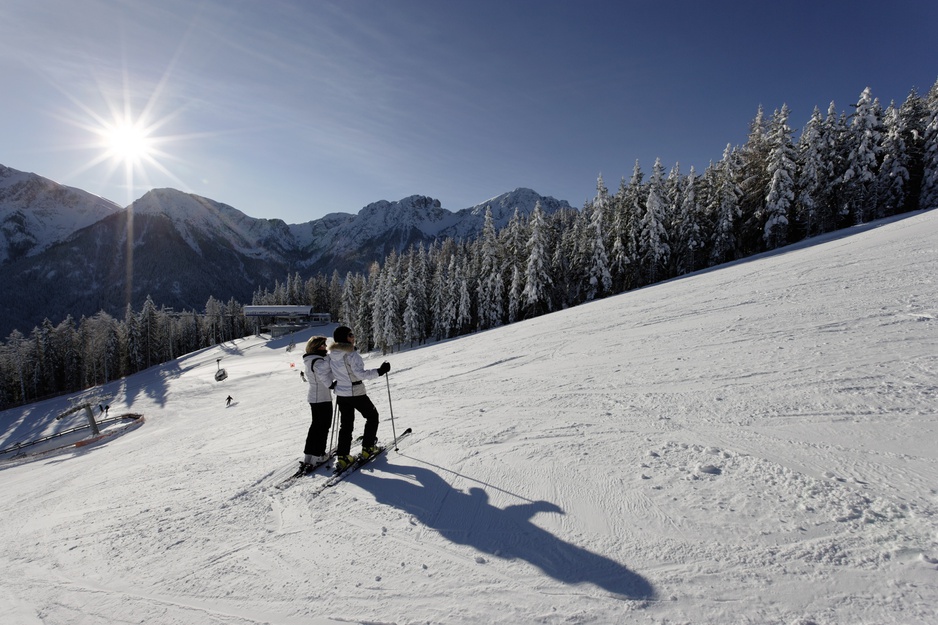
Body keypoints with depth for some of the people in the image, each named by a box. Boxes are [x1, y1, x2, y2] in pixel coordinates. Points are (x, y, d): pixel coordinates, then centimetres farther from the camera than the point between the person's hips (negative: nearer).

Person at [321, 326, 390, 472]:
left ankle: (342, 457, 11)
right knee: (372, 416, 16)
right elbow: (361, 374, -26)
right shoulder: (352, 355, -22)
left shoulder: (331, 355, 1)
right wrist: (380, 371, -21)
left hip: (341, 394, 6)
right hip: (356, 394, -6)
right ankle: (367, 448, 20)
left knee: (345, 424, 15)